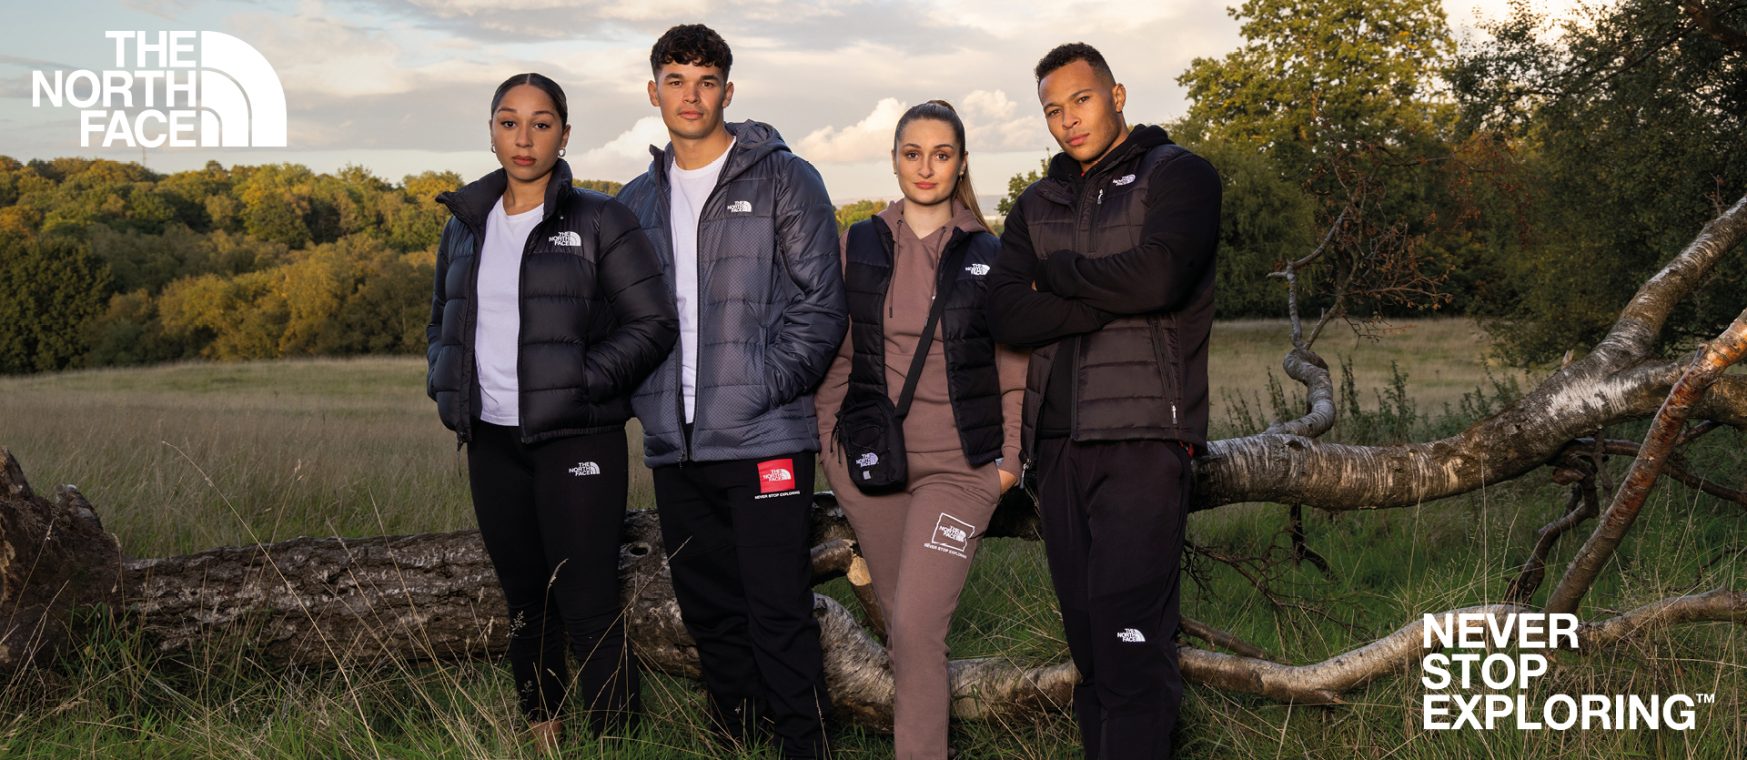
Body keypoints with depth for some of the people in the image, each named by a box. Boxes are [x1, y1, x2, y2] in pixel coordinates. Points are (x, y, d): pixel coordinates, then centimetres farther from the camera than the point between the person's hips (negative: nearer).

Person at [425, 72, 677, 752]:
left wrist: (585, 382, -15)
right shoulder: (465, 225, 12)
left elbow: (653, 323, -6)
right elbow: (441, 322, 25)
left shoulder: (598, 220, -3)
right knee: (525, 602, 14)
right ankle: (540, 738, 26)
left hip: (577, 441, -5)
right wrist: (446, 385, 7)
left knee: (588, 606, -7)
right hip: (493, 442, 5)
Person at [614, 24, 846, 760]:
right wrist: (644, 396, 4)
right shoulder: (636, 201, 16)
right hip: (674, 446, 5)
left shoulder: (784, 180, 0)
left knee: (780, 615, -5)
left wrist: (761, 391, -13)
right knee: (709, 612, 13)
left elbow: (820, 304, -5)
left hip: (764, 441, -5)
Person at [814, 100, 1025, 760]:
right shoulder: (858, 246, 8)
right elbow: (838, 353, 12)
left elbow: (1014, 368, 6)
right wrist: (829, 439, 7)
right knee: (900, 623, 9)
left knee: (916, 625, -15)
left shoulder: (989, 256, 4)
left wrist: (1010, 456, 0)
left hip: (959, 467, -2)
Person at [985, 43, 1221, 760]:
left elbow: (1155, 276, -16)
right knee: (1086, 636, 9)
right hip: (1057, 439, 6)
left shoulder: (1178, 176, 3)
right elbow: (1006, 314, 2)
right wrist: (1112, 301, -10)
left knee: (1130, 635, -12)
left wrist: (1056, 273, -1)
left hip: (1142, 435, -5)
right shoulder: (1038, 203, 18)